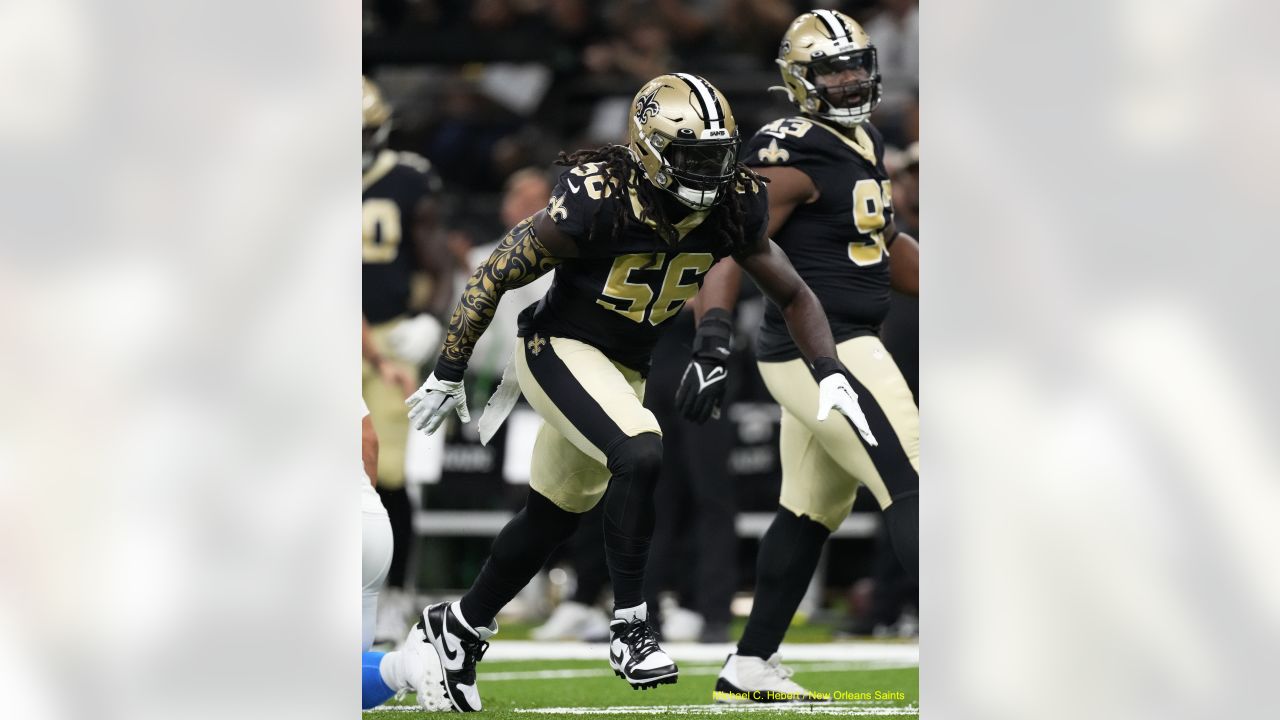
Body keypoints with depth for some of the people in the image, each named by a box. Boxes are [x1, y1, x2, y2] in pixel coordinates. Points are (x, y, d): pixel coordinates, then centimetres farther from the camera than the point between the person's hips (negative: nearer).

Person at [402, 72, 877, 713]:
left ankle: (460, 627, 37)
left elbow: (793, 295, 2)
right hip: (558, 349, -7)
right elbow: (494, 277, -17)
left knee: (553, 517, 17)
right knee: (640, 455, -30)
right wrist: (448, 375, -11)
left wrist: (830, 375, -13)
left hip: (624, 369, 7)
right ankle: (630, 629, -20)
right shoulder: (597, 203, -27)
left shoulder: (731, 210, -11)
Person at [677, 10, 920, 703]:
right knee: (910, 489, -13)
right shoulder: (794, 155, -14)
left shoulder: (867, 146, 16)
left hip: (827, 351, 10)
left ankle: (750, 668, 22)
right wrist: (711, 339, -34)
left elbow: (888, 246, 26)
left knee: (811, 510, 15)